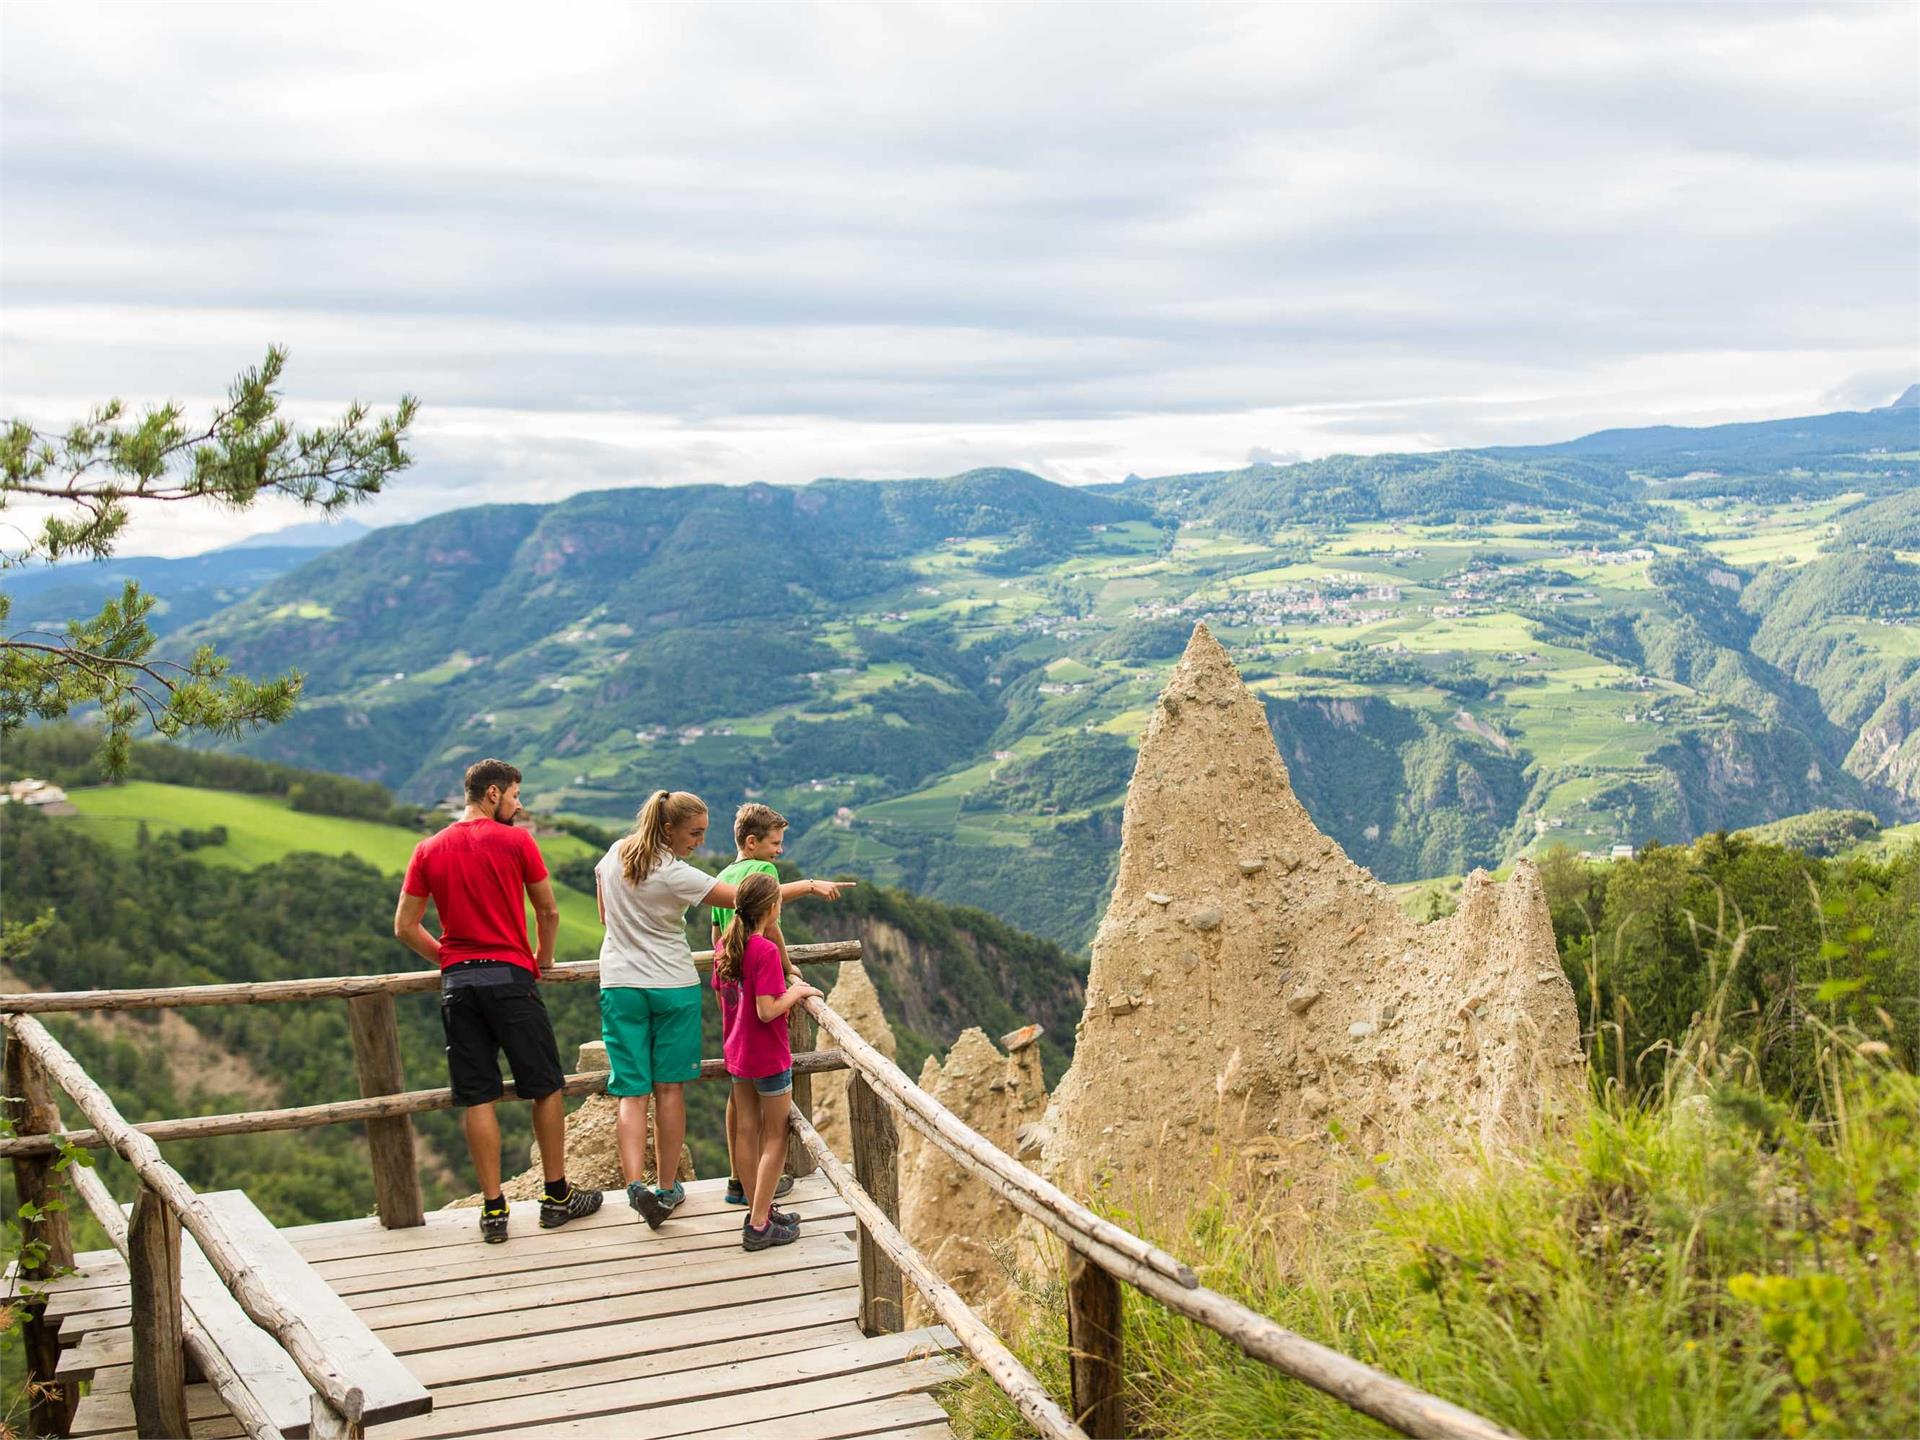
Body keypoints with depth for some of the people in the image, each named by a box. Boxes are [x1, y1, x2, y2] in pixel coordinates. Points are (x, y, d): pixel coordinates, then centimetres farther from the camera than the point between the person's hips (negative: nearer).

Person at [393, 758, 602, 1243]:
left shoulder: (428, 850, 7)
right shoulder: (515, 841, -3)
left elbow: (405, 927, 6)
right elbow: (549, 911, 4)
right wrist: (544, 959, 20)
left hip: (458, 984, 4)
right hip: (510, 976, -4)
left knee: (477, 1097, 5)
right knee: (545, 1087, 8)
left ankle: (493, 1210, 7)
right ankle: (557, 1196, 14)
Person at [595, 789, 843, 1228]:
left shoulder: (614, 854, 1)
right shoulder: (675, 875, -17)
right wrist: (810, 885, -15)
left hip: (619, 983, 4)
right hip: (672, 986, -4)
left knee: (631, 1093, 1)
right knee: (669, 1088, 8)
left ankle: (635, 1183, -16)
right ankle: (668, 1188, 15)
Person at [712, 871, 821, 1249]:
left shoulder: (725, 947, 2)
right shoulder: (765, 951, -23)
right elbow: (767, 1011, -26)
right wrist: (796, 992, -11)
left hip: (737, 1054, 8)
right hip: (769, 1058, -8)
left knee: (749, 1132, 16)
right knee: (776, 1139, 3)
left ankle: (760, 1210, 28)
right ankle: (759, 1225, 3)